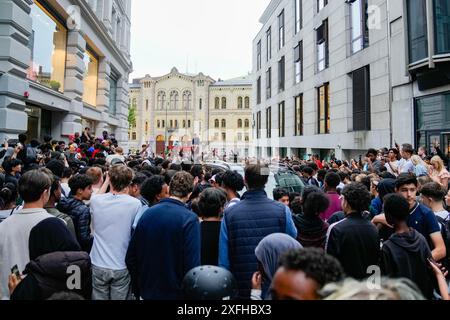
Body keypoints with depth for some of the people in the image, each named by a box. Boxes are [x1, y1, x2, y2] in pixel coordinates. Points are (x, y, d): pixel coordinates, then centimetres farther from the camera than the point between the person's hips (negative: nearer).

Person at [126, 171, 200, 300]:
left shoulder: (148, 213, -3)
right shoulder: (190, 219, -19)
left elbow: (130, 258, 2)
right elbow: (192, 265, -24)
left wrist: (137, 289, 13)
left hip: (147, 292, 4)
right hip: (175, 293, -4)